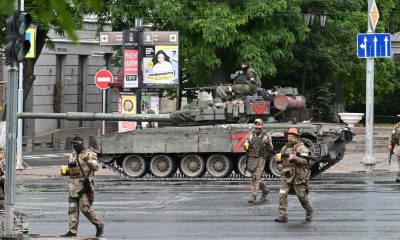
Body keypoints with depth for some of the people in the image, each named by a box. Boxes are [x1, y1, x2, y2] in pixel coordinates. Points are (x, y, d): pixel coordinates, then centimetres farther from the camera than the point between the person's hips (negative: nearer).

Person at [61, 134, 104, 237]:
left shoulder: (89, 154, -4)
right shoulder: (73, 155, 19)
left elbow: (95, 166, -13)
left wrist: (88, 161, -30)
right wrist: (65, 172, 10)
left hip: (84, 185, -7)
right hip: (73, 185, 7)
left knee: (85, 208, -11)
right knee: (73, 209, 4)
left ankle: (99, 225, 5)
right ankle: (72, 231, 6)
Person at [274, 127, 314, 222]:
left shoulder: (301, 148, -7)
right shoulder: (285, 148, 14)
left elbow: (305, 161, -18)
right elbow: (280, 160, 27)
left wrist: (295, 158, -33)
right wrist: (278, 159, 3)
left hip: (298, 176, -5)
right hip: (287, 176, 5)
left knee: (302, 196, 4)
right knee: (282, 194, -10)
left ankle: (310, 212, 29)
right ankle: (283, 215, -8)